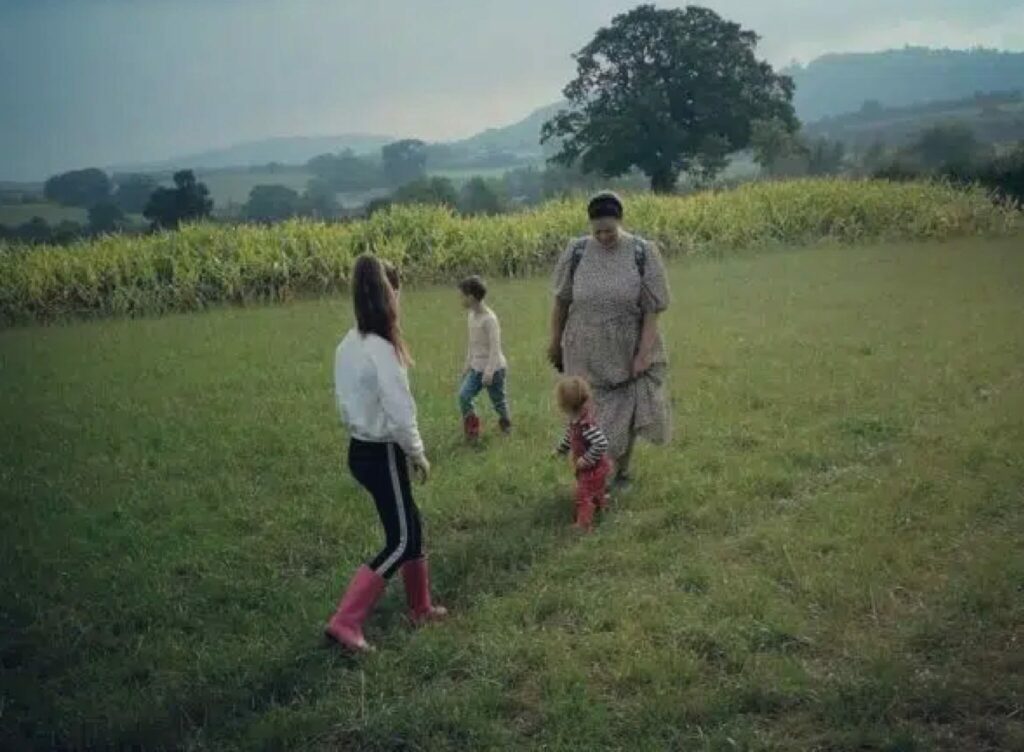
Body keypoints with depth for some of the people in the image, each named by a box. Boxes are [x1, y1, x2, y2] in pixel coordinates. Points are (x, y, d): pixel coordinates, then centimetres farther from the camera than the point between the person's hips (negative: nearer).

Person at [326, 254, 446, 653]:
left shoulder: (347, 345, 3)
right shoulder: (381, 350, -24)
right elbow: (400, 415, -23)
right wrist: (418, 455, -8)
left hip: (360, 449, 9)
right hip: (382, 455, -9)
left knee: (411, 526, 20)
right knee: (400, 542, 2)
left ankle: (420, 607, 33)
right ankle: (345, 622, -1)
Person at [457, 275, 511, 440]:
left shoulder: (489, 318, -19)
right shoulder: (472, 315, 5)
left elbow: (495, 347, -22)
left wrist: (489, 371, -26)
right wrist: (468, 364, 19)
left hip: (494, 368, -7)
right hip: (477, 367, 7)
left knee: (498, 399, 7)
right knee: (463, 395, -8)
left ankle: (505, 424, 33)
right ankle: (471, 430, 5)